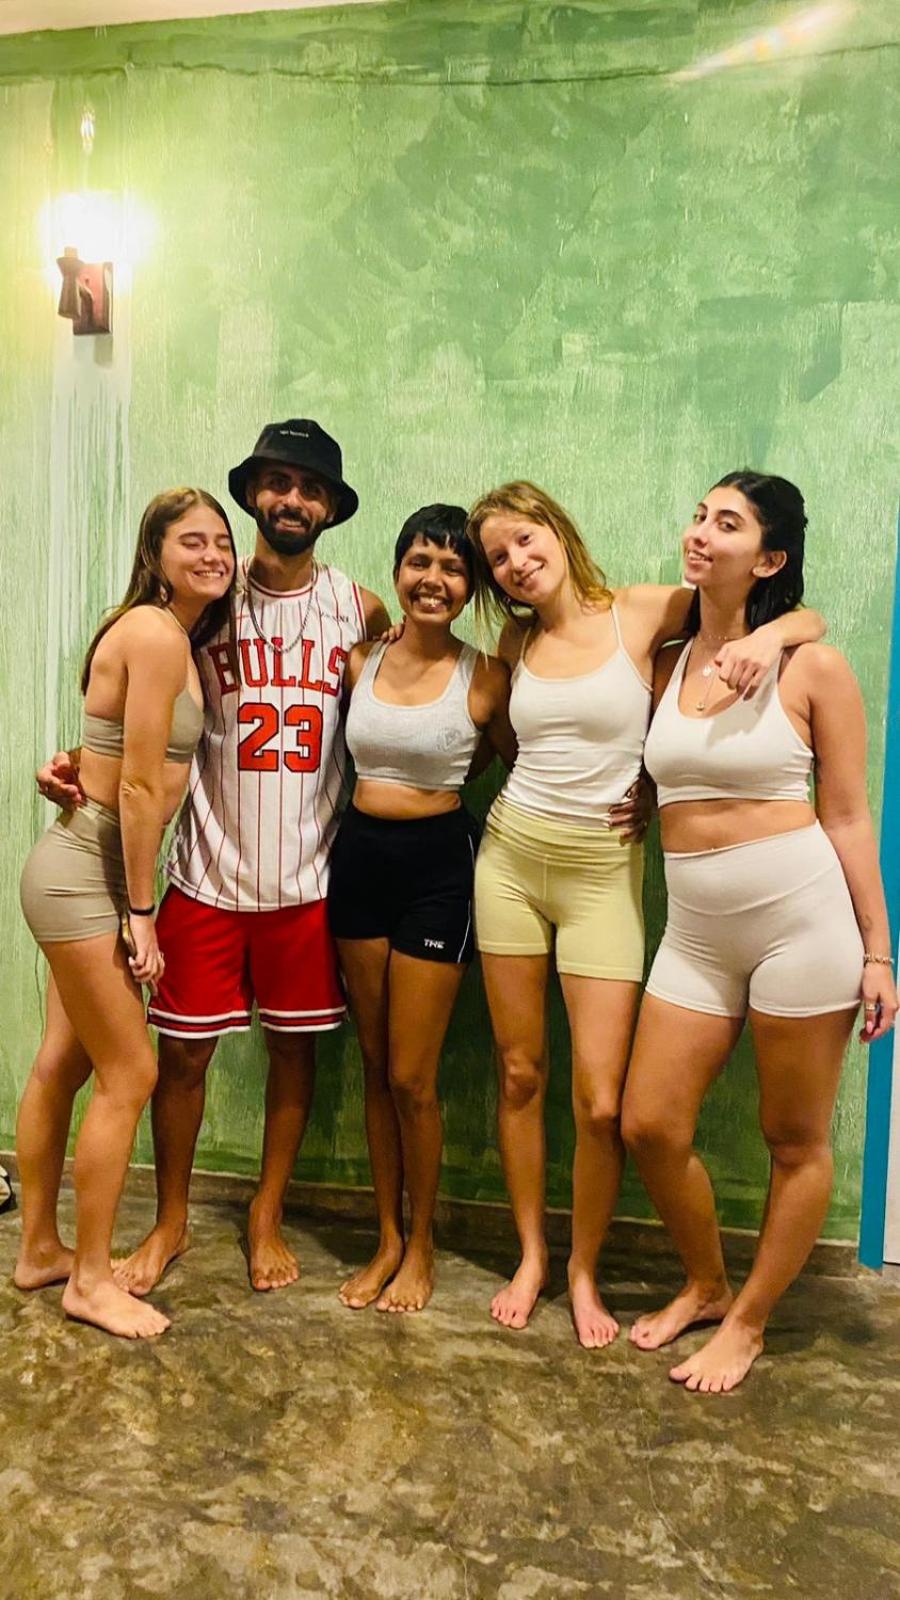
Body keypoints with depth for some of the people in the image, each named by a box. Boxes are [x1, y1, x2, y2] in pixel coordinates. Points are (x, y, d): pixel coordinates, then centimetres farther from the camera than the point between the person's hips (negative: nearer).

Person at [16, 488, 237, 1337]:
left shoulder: (179, 636, 12)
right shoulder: (156, 633, -17)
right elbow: (138, 786, -19)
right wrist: (140, 912, -16)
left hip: (89, 870, 9)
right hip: (84, 874, -9)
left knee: (62, 1065, 17)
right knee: (129, 1072, -1)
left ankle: (40, 1248, 33)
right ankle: (90, 1279, 15)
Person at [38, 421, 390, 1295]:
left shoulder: (359, 609, 2)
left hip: (308, 876, 1)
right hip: (209, 871, 0)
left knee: (295, 1046, 11)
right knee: (182, 1051, 7)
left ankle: (267, 1216, 32)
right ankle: (170, 1222, 31)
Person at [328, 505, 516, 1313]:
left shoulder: (486, 678, -8)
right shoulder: (360, 660, 3)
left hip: (436, 864, -4)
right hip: (359, 856, 4)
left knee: (412, 1076, 2)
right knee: (375, 1065, 12)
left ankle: (421, 1246, 25)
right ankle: (386, 1239, 29)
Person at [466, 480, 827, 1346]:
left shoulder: (643, 611, -5)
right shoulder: (515, 643, 5)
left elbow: (809, 617, -1)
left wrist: (767, 634, -22)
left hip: (603, 871, -3)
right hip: (512, 857, 3)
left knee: (602, 1102, -3)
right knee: (519, 1074, 10)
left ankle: (583, 1270, 22)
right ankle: (530, 1257, 29)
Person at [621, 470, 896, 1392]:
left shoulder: (813, 669, -3)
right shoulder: (666, 666, 9)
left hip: (801, 917, -4)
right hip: (695, 931, 5)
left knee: (796, 1143, 8)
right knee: (649, 1126, 5)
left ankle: (748, 1321, 30)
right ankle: (705, 1283, 32)